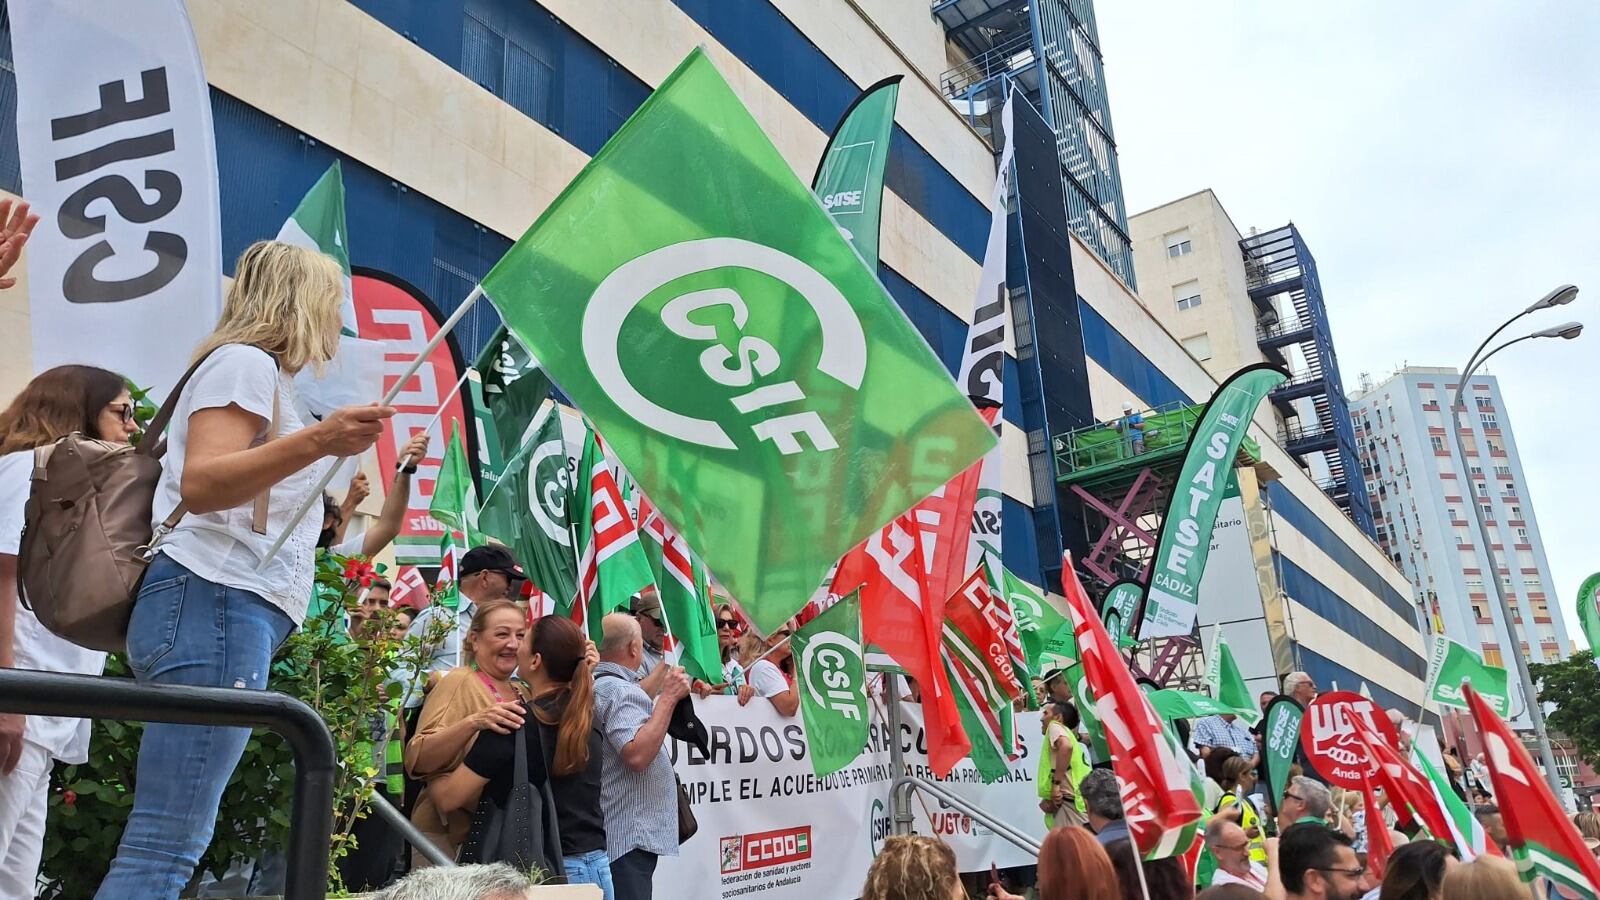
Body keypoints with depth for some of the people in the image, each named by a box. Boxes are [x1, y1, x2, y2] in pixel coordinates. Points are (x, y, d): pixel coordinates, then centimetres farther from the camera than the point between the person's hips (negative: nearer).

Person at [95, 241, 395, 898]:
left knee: (169, 843, 7)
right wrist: (315, 441, -30)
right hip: (212, 601, -10)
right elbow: (200, 486, -18)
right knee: (167, 846, -15)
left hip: (225, 608, 10)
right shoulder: (246, 360, -1)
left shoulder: (260, 374, 28)